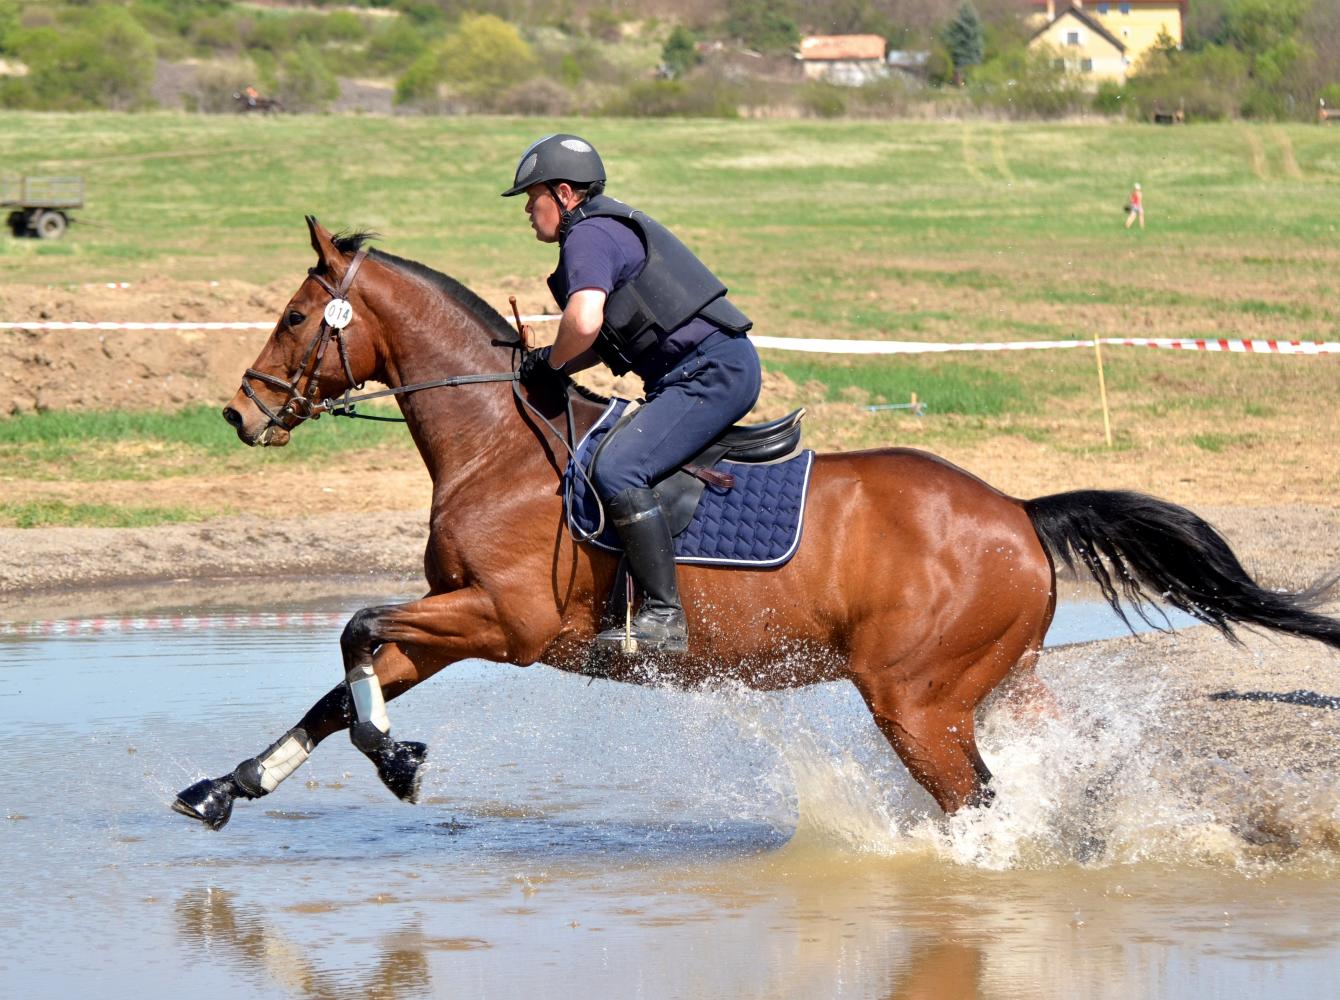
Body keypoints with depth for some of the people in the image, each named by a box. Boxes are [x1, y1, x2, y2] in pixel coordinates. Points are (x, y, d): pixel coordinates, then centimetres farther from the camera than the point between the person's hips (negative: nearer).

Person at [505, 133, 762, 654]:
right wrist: (543, 364, 11)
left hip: (712, 371, -11)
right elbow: (609, 337, 25)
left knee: (616, 468, -23)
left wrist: (550, 363, -7)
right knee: (618, 462, 21)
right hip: (712, 372, 11)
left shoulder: (589, 236, -10)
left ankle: (664, 616, -26)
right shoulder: (608, 229, 22)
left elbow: (584, 324, -27)